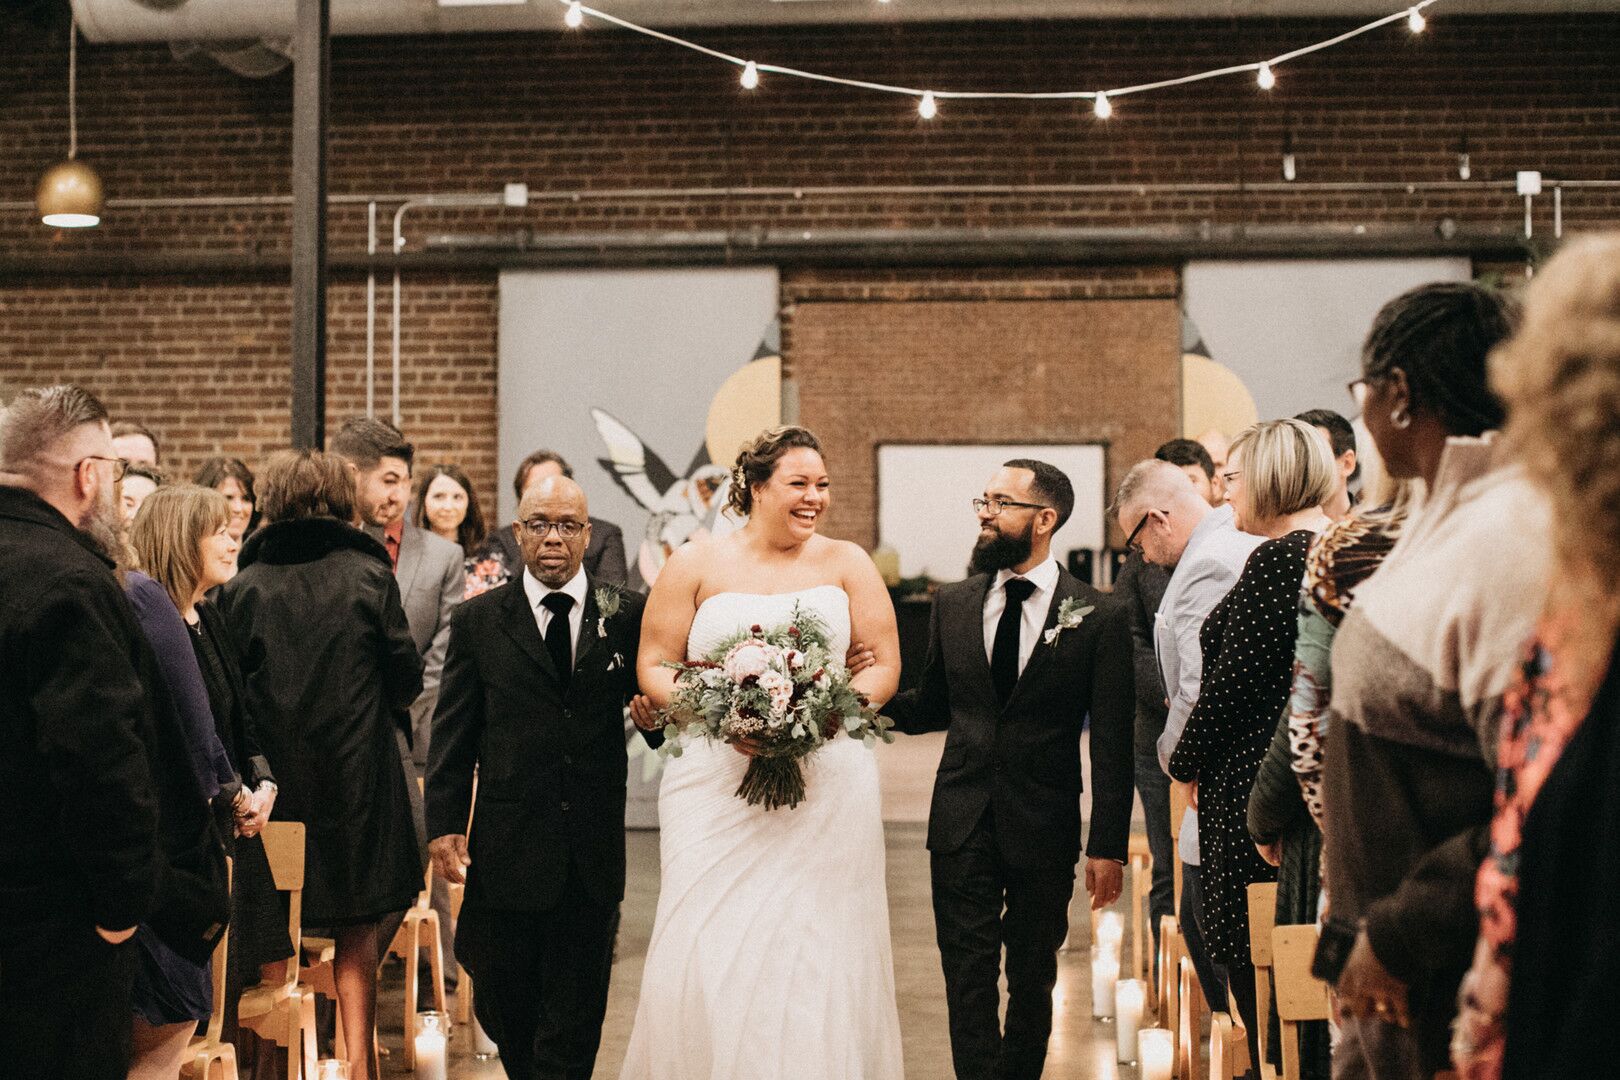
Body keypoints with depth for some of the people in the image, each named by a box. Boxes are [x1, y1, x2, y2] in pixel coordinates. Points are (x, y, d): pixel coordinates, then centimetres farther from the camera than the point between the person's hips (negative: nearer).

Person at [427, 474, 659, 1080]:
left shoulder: (626, 616, 3)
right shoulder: (477, 621, 2)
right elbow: (452, 734, 2)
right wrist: (443, 826, -4)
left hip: (594, 852, 0)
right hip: (508, 847, 0)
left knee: (575, 1016, 6)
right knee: (502, 1003, 12)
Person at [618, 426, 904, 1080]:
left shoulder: (847, 564, 9)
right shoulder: (696, 565, 6)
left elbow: (885, 665, 7)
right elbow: (653, 665, 4)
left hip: (830, 782, 1)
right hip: (716, 782, -1)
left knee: (820, 957, 0)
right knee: (709, 953, -6)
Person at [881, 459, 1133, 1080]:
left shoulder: (1098, 617, -5)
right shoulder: (953, 604, 6)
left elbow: (1112, 743, -6)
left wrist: (1108, 845, -9)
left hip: (1044, 828, -2)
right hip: (962, 824, 2)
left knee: (1033, 980, 12)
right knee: (969, 980, 0)